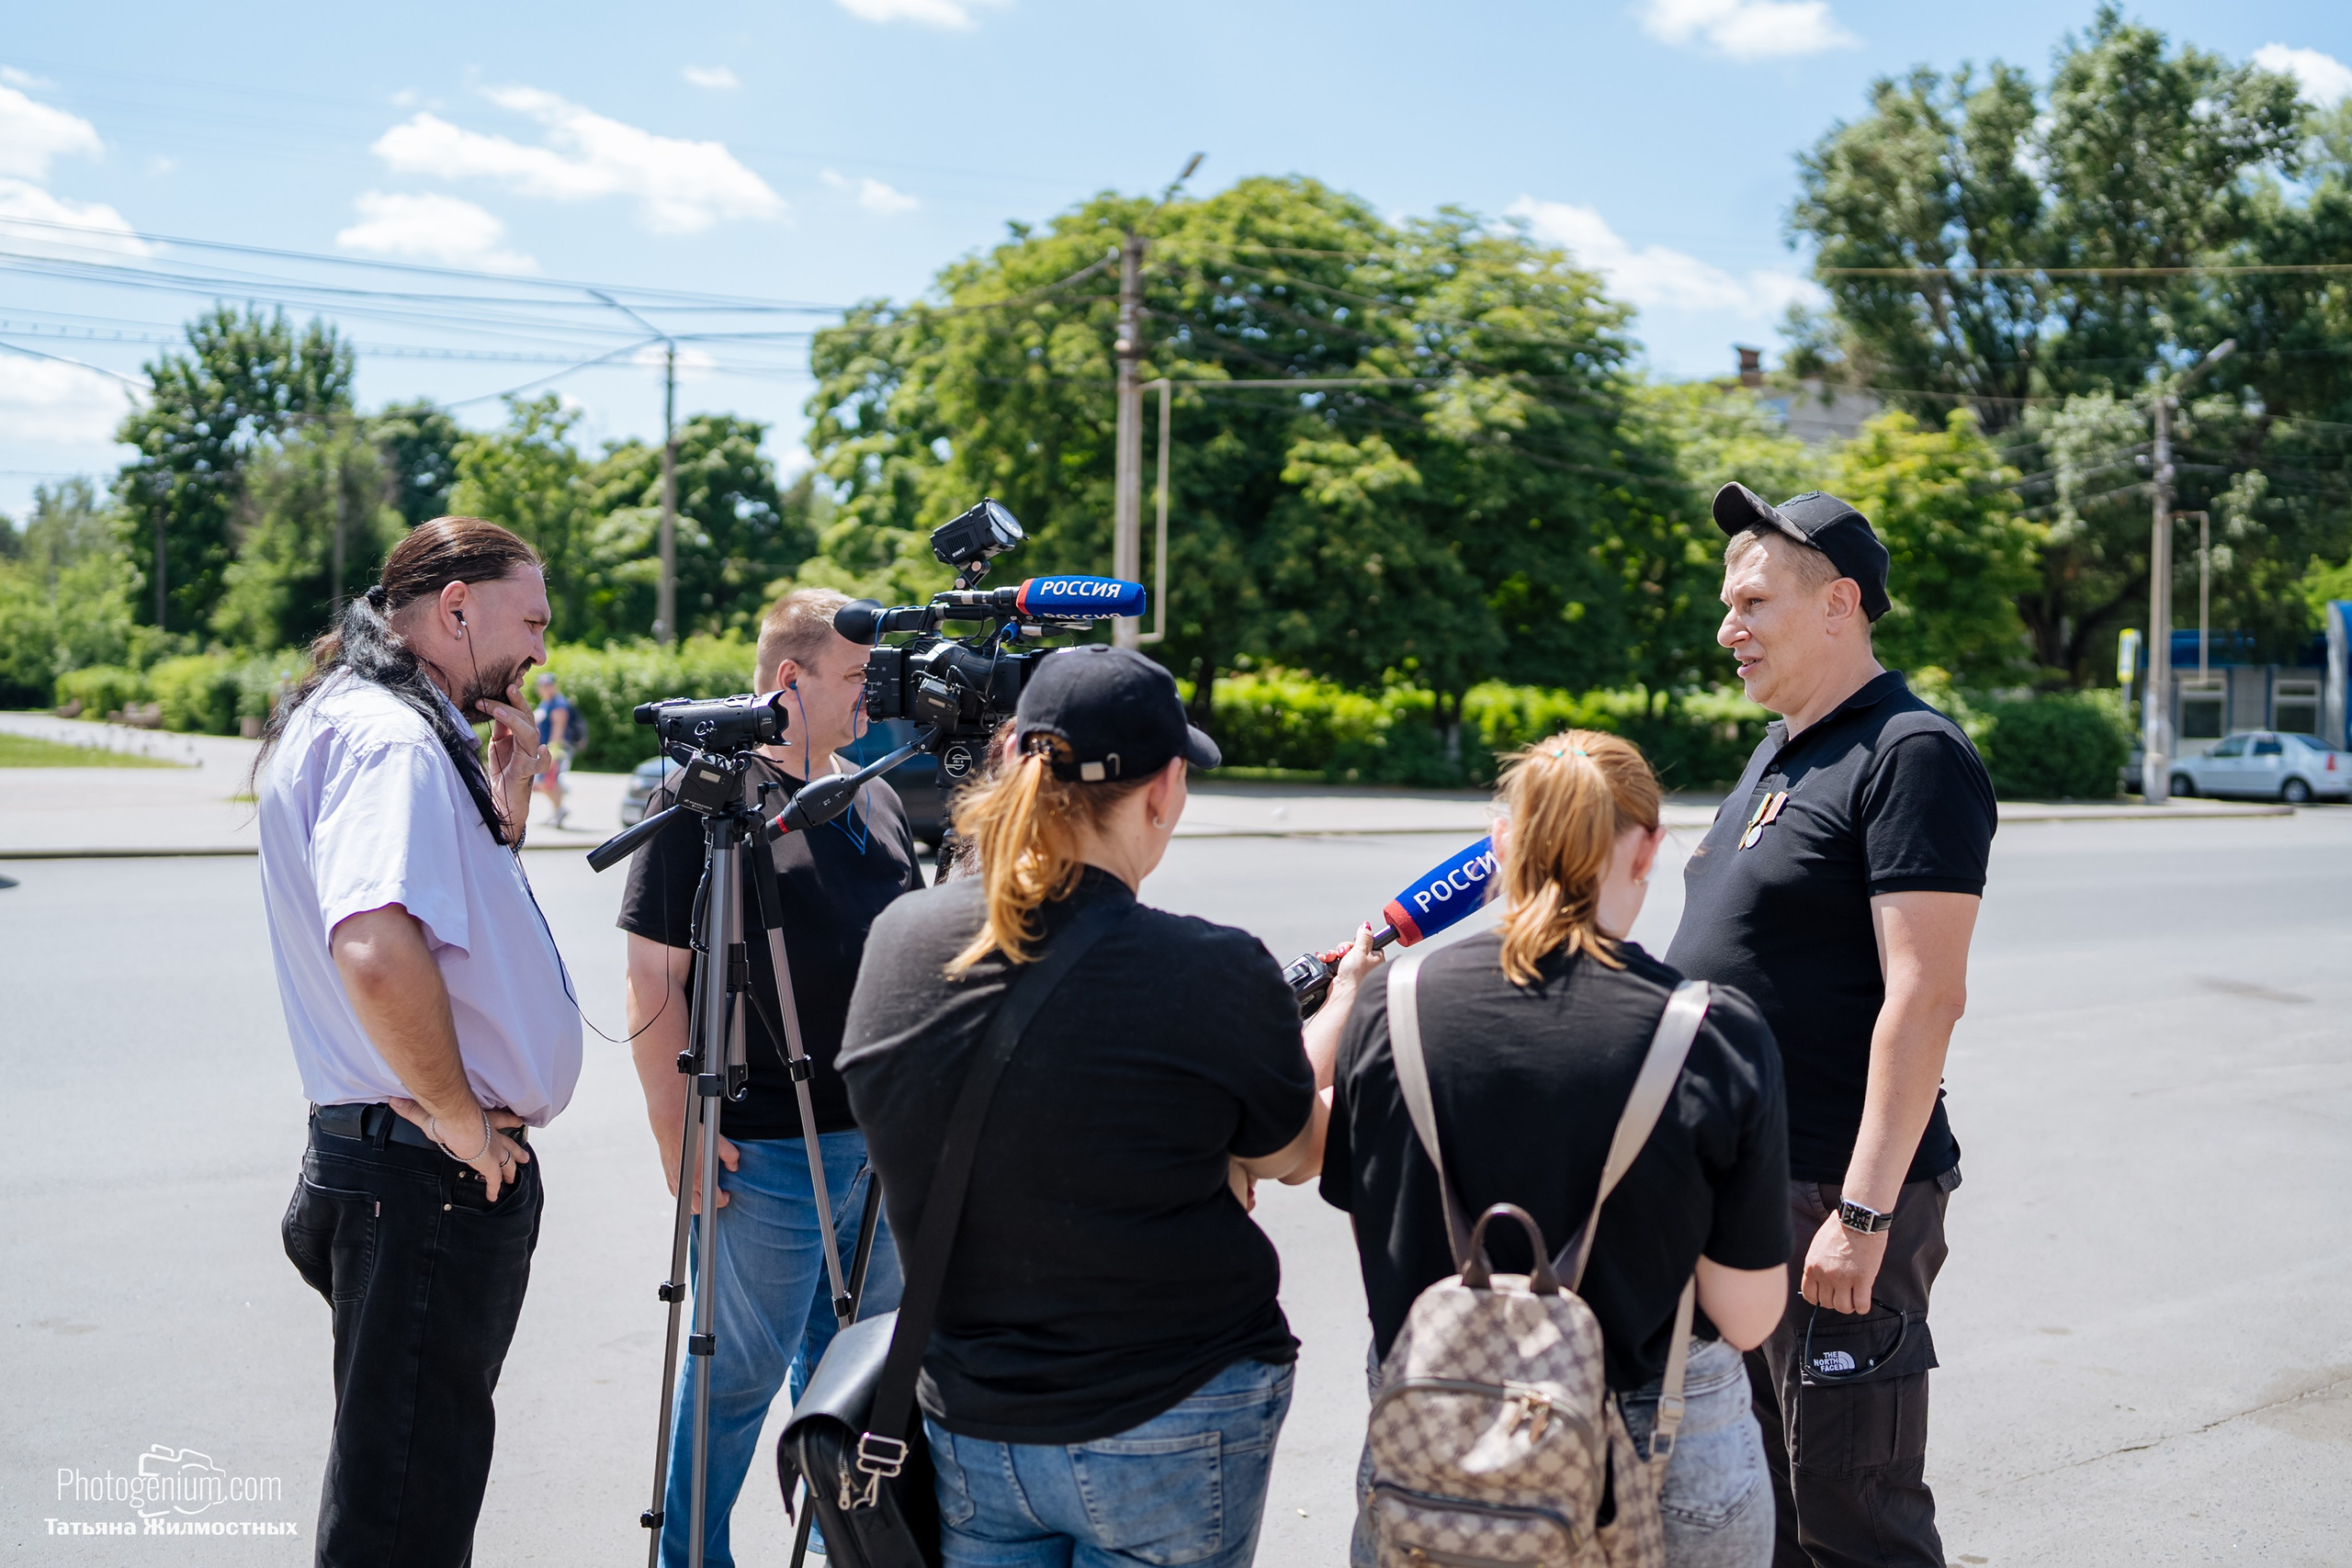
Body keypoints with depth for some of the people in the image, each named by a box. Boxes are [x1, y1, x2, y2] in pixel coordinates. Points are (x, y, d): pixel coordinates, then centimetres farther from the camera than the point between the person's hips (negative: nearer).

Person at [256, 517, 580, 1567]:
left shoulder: (346, 718, 16)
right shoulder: (392, 735, -18)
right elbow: (378, 950, -35)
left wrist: (504, 795, 7)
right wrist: (461, 1116, -22)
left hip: (421, 1166, 10)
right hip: (433, 1177, -10)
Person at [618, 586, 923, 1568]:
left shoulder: (876, 798, 12)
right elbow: (653, 981, -12)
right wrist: (676, 1132, -15)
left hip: (879, 1137, 7)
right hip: (764, 1152, -7)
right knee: (739, 1371, 3)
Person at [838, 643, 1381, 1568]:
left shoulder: (898, 940, -8)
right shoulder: (1214, 974, -21)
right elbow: (1295, 1155, -3)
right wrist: (1346, 997, 17)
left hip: (966, 1428, 4)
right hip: (1172, 1437, -4)